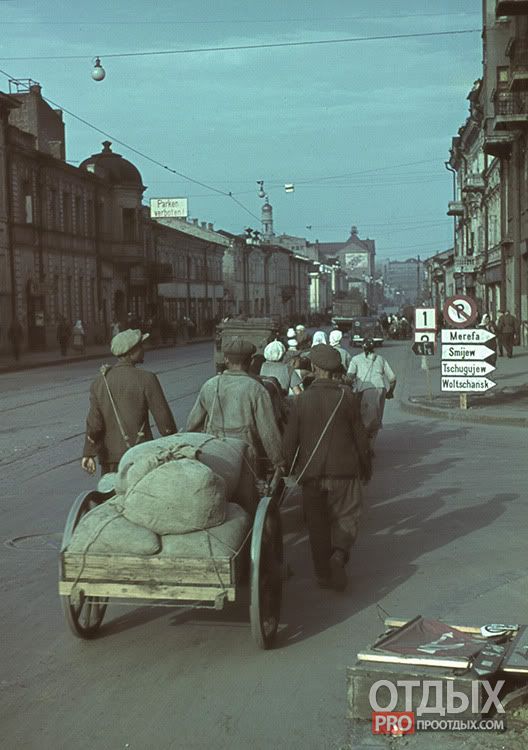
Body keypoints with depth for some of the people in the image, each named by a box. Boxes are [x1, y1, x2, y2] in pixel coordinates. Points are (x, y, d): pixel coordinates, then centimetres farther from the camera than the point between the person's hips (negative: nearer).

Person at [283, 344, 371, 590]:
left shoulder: (301, 400, -5)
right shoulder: (346, 397, -6)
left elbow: (289, 441, -2)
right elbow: (360, 435, 0)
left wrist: (292, 468, 13)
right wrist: (365, 465, 12)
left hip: (311, 471, 1)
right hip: (343, 469, -1)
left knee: (317, 524, 11)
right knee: (346, 516, 9)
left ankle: (323, 574, 15)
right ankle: (339, 554, -17)